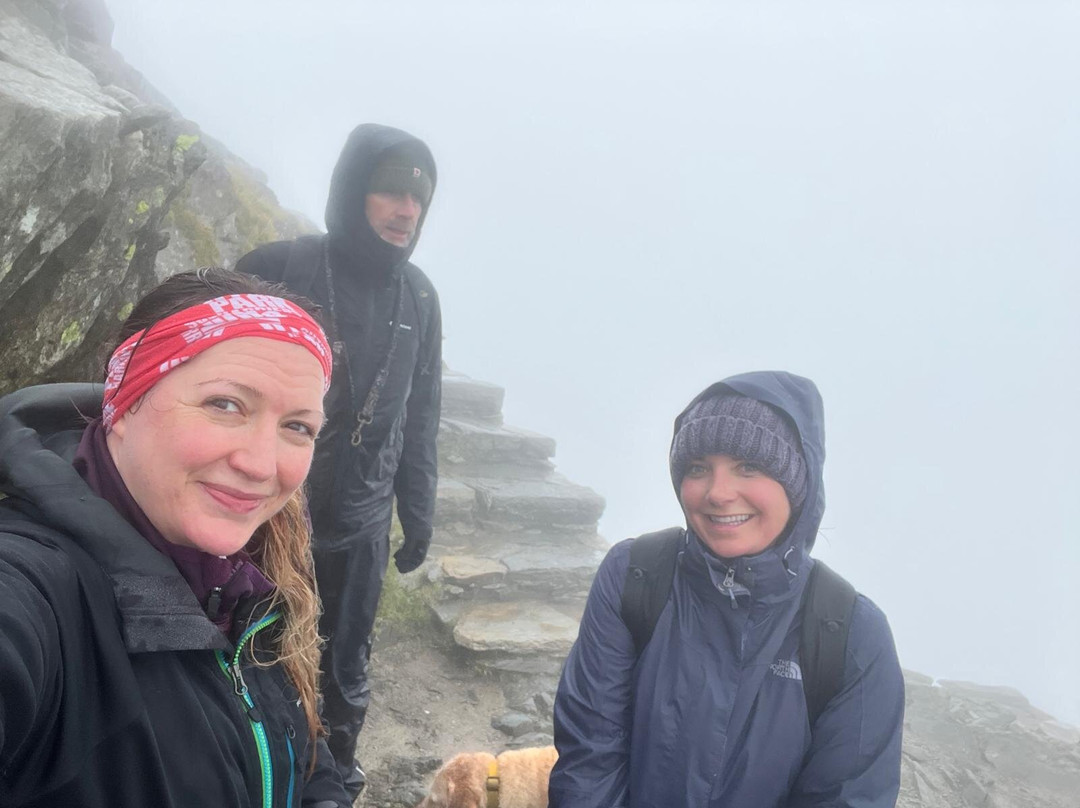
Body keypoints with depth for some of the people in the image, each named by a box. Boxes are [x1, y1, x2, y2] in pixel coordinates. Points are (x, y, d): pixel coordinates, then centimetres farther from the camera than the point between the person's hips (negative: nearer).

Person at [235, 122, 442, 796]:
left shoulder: (420, 298, 3)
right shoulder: (279, 270, -10)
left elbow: (421, 418, 8)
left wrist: (419, 512, 8)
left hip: (361, 526, 3)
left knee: (345, 672, 16)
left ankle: (335, 780, 38)